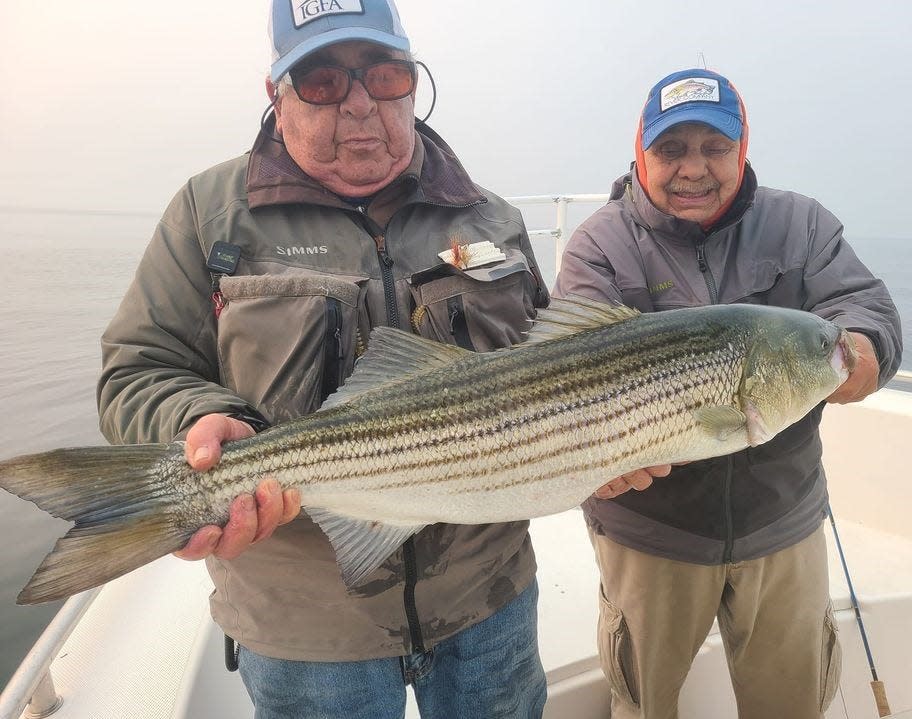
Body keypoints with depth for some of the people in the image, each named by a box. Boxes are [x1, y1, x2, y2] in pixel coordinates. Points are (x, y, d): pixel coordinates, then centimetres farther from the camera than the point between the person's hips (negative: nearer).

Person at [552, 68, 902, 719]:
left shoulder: (799, 225, 0)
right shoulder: (601, 244, -9)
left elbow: (868, 307, -10)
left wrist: (860, 348, -35)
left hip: (783, 518, 3)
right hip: (647, 525, -2)